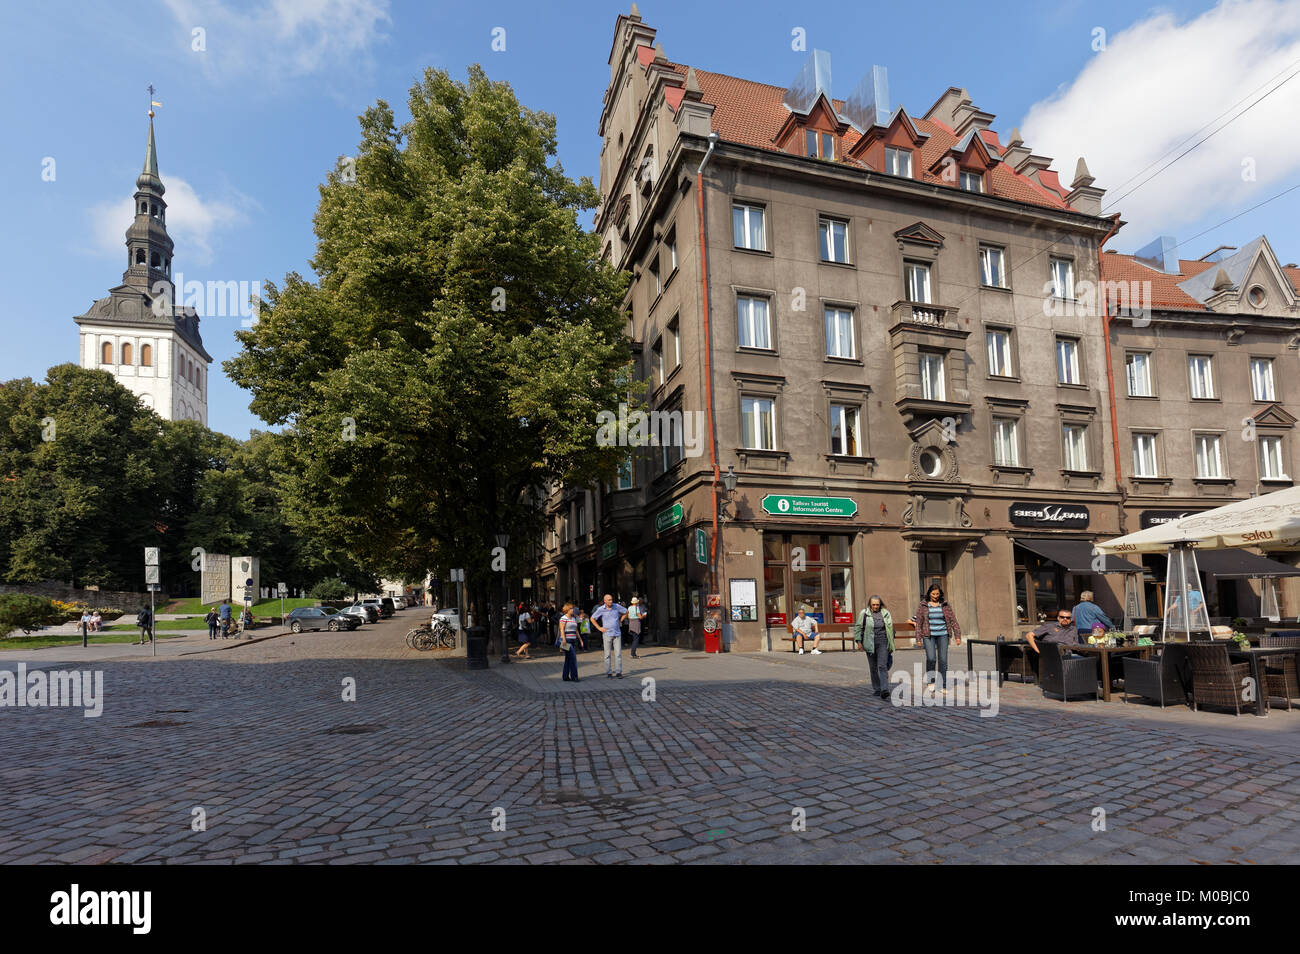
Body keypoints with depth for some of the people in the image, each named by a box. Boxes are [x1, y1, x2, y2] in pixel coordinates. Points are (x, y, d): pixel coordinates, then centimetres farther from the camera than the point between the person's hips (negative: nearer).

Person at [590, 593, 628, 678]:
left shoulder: (617, 606, 0)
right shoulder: (601, 609, -5)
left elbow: (626, 612, 17)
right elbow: (592, 618, 7)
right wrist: (599, 628, 2)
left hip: (617, 634, 1)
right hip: (607, 634, -1)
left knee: (618, 653, -2)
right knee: (607, 654, 1)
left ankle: (618, 672, 4)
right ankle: (608, 673, 8)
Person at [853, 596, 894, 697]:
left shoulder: (885, 613, 6)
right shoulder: (864, 614, 0)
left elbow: (890, 629, 14)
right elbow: (858, 628, 5)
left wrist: (891, 645, 14)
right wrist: (859, 641, -3)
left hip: (883, 643, 0)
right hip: (870, 644, 0)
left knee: (883, 666, -11)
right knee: (873, 667, 7)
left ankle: (884, 690, -17)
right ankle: (876, 689, 20)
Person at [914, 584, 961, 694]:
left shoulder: (945, 605, 3)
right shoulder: (923, 605, 0)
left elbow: (953, 620, 4)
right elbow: (919, 622, 1)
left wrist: (958, 636, -2)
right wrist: (919, 638, -3)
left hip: (943, 635, 1)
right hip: (928, 635, -1)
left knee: (943, 660, -1)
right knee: (931, 658, -15)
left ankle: (943, 686, 10)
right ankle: (931, 681, 7)